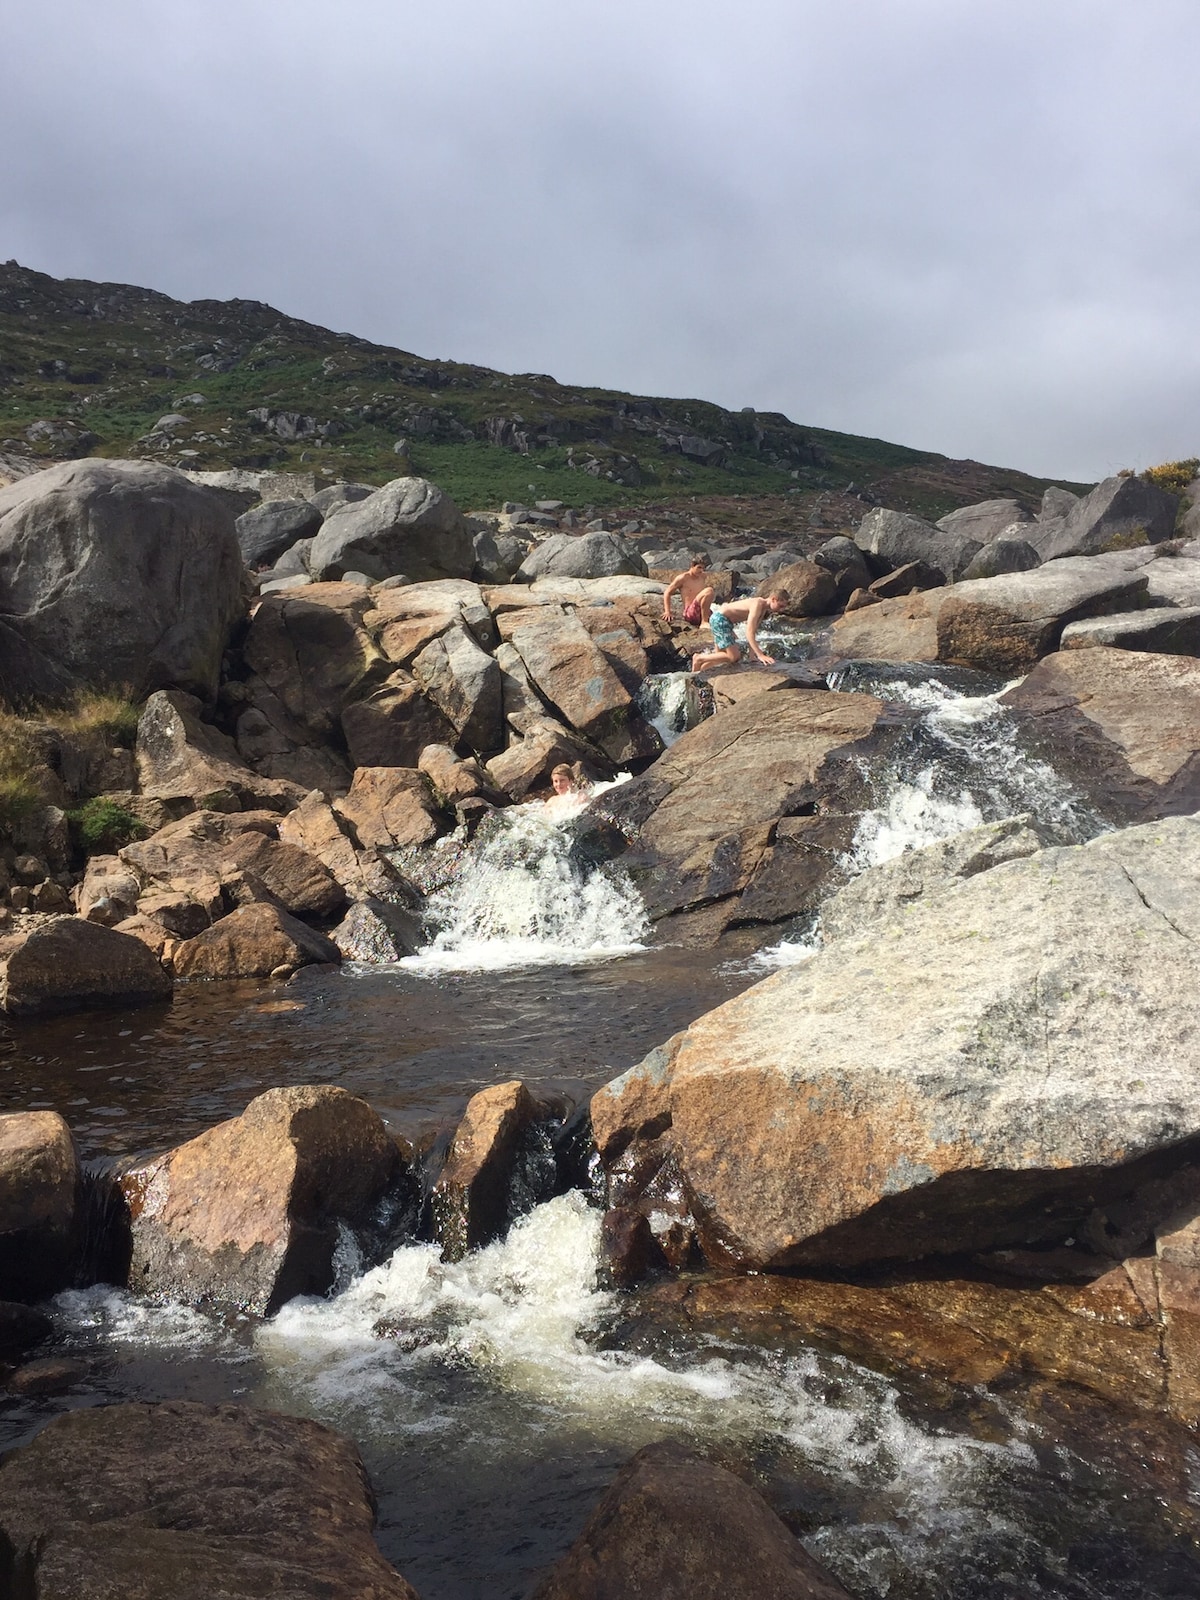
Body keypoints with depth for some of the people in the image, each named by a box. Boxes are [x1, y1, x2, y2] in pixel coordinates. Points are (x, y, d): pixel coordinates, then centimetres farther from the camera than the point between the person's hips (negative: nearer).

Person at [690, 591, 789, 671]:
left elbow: (753, 631, 14)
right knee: (734, 657, -14)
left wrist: (752, 652, 10)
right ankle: (699, 658, -3)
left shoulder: (764, 608, 4)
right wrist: (760, 655, -40)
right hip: (719, 619, -10)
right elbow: (749, 632, -34)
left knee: (720, 656, 19)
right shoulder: (758, 605, -25)